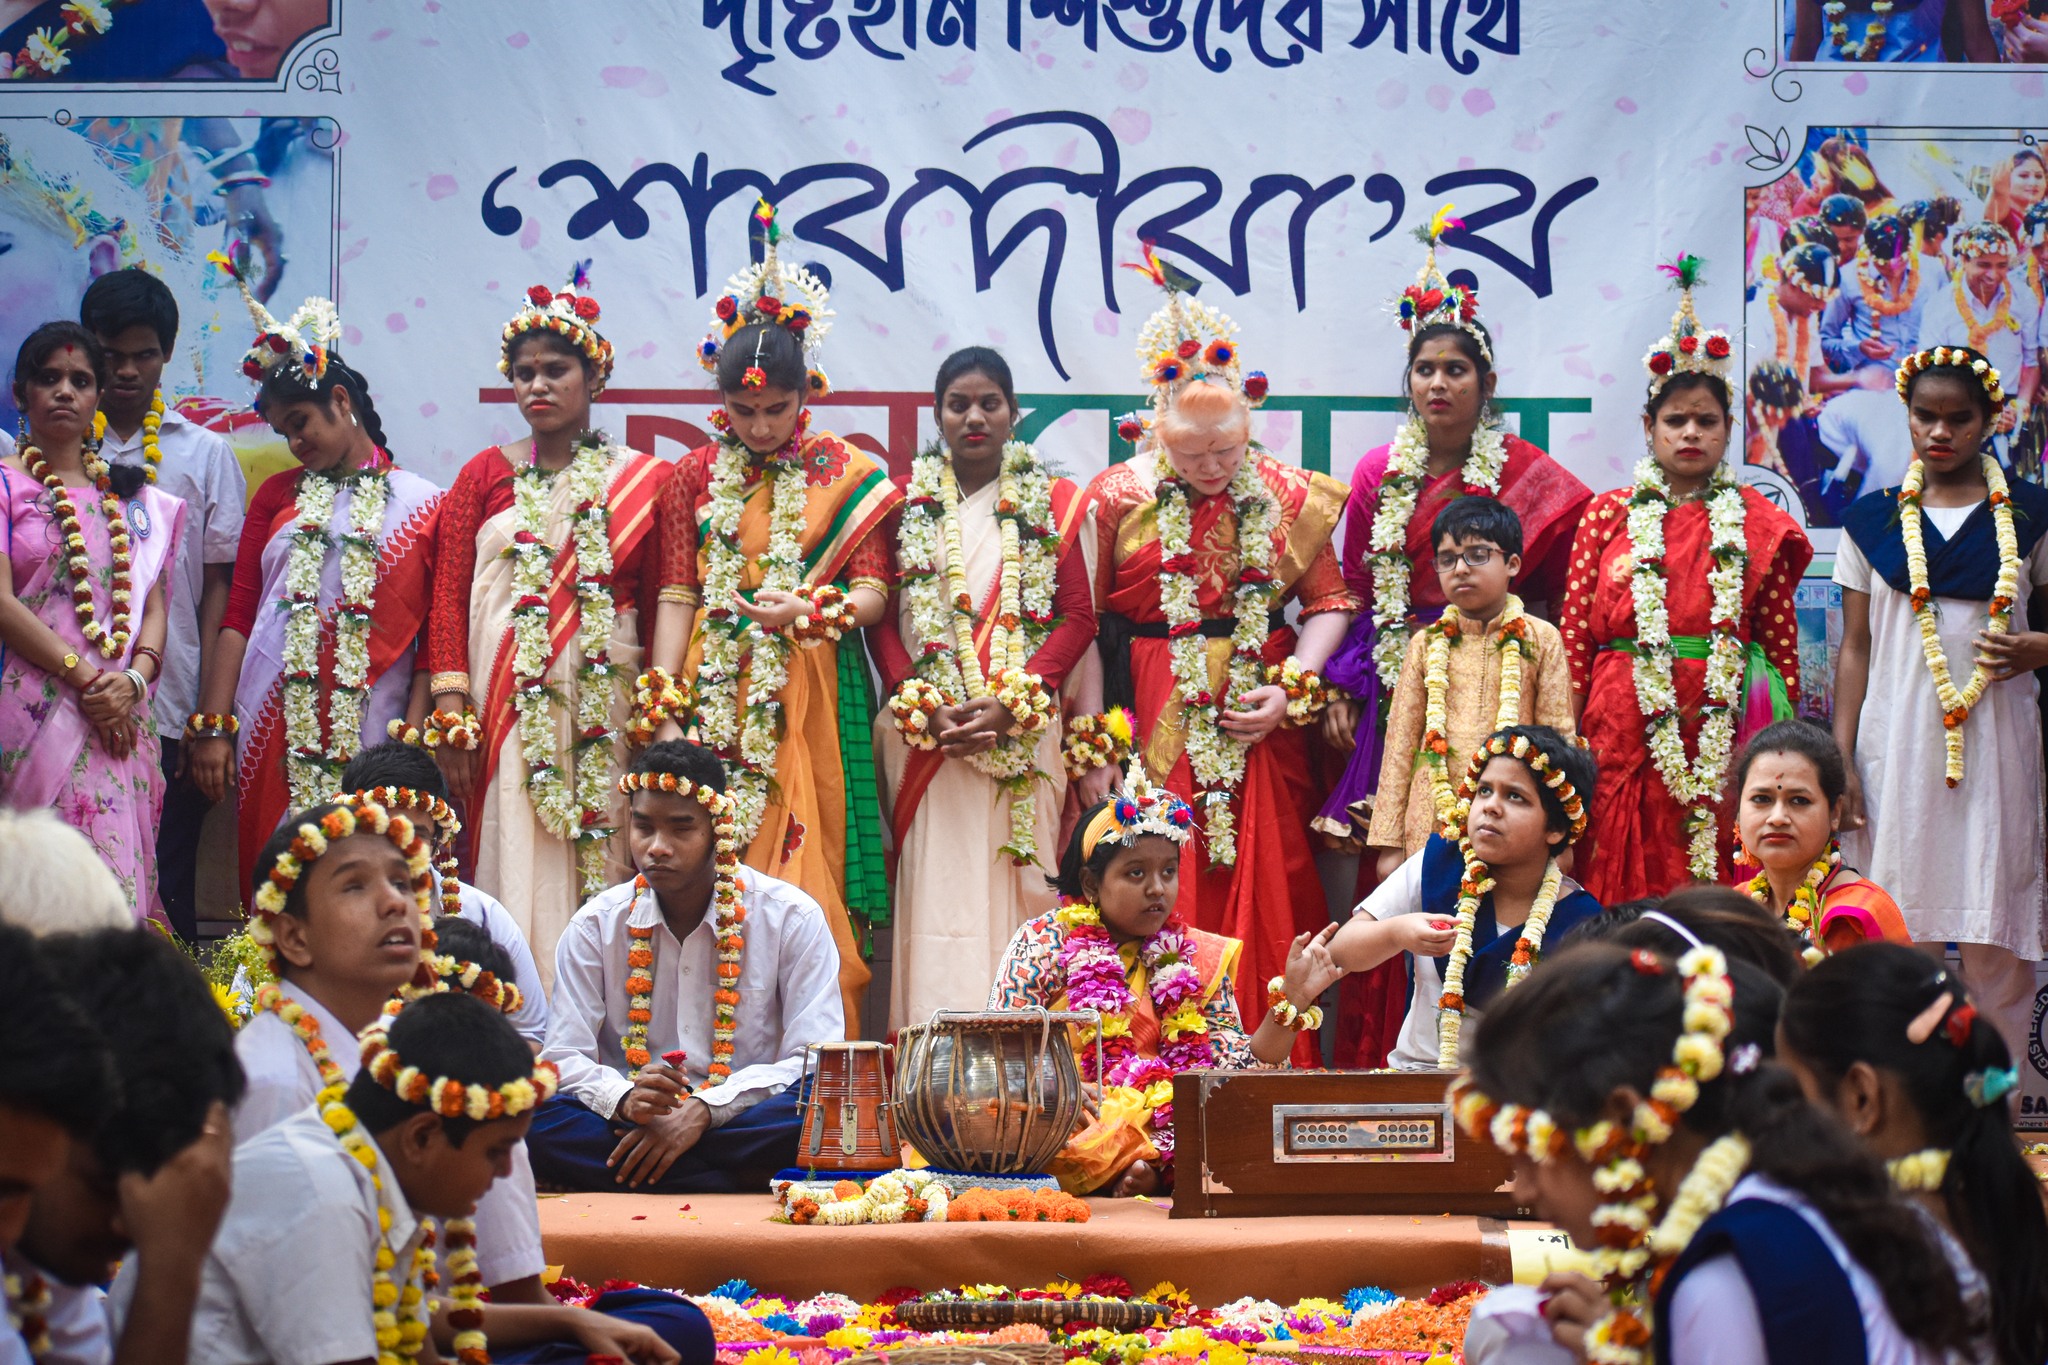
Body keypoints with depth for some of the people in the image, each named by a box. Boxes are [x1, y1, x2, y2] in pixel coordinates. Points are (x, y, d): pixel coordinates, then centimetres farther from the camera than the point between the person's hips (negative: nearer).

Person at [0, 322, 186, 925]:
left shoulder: (130, 497, 17)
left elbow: (153, 604, 13)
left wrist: (133, 677, -7)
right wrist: (85, 677, -12)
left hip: (122, 716, 5)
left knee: (119, 881, -1)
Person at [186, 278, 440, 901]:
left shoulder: (422, 505, 6)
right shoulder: (278, 495, 16)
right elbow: (238, 617, 10)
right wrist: (212, 726, 1)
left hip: (371, 733, -3)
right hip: (274, 730, 3)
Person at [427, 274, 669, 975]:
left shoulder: (643, 481, 9)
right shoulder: (486, 475, 11)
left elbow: (660, 606, 5)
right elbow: (448, 596, 6)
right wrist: (450, 708, -6)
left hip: (602, 701, 0)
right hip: (503, 702, 1)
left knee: (598, 861, -5)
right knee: (513, 876, -4)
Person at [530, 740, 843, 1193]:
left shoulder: (792, 918, 1)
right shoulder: (595, 927, 7)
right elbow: (564, 1058, 1)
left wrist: (704, 1111, -20)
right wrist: (625, 1100, -23)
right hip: (633, 1129, 2)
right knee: (534, 1119, -30)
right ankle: (749, 1183, -28)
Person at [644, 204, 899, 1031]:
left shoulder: (845, 475, 6)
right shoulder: (696, 477, 11)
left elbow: (873, 593, 1)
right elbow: (675, 598, 6)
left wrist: (814, 611, -21)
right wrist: (664, 713, -4)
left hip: (809, 700, -1)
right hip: (714, 697, 2)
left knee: (805, 876, -7)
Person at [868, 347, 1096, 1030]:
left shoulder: (1054, 501, 10)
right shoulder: (908, 499, 11)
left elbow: (1078, 617, 3)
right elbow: (880, 616, 6)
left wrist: (1011, 704, -9)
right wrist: (920, 703, -9)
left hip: (1022, 734, 0)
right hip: (925, 732, 0)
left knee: (1014, 889, -5)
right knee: (935, 890, -7)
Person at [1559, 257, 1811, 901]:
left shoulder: (1757, 522, 8)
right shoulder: (1609, 515, 9)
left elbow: (1781, 640, 7)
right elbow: (1573, 634, 6)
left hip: (1725, 733, 0)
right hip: (1627, 728, 0)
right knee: (1625, 893, -1)